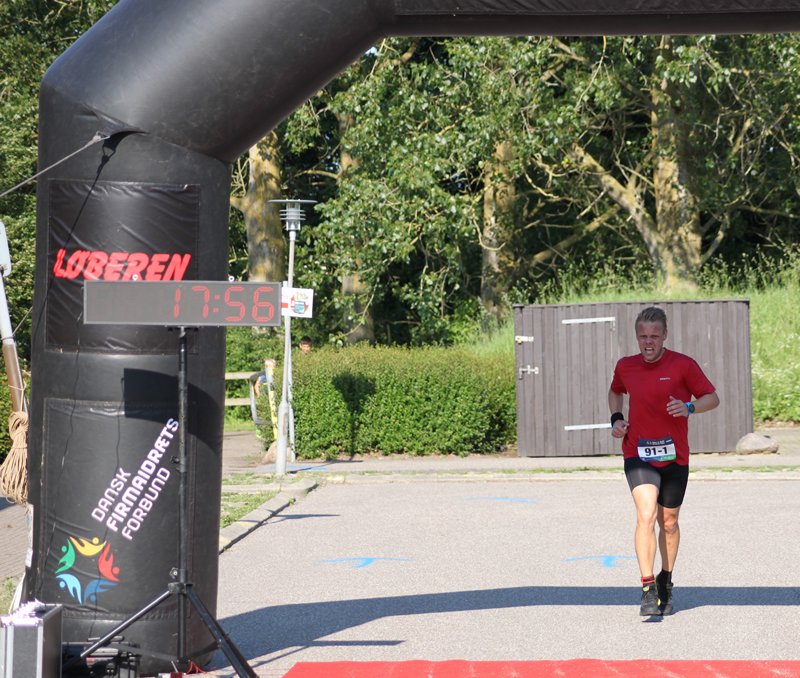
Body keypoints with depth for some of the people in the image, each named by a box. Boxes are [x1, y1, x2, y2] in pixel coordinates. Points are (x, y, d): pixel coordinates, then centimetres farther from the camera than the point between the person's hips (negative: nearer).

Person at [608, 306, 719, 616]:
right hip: (638, 454, 0)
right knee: (646, 515, -19)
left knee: (668, 523, 11)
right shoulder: (625, 366, 3)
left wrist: (689, 408, -22)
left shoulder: (683, 365, -6)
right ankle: (648, 590, -20)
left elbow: (712, 398, -1)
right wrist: (616, 418, 7)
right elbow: (615, 391, 25)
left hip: (674, 456, 0)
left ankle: (665, 582, 34)